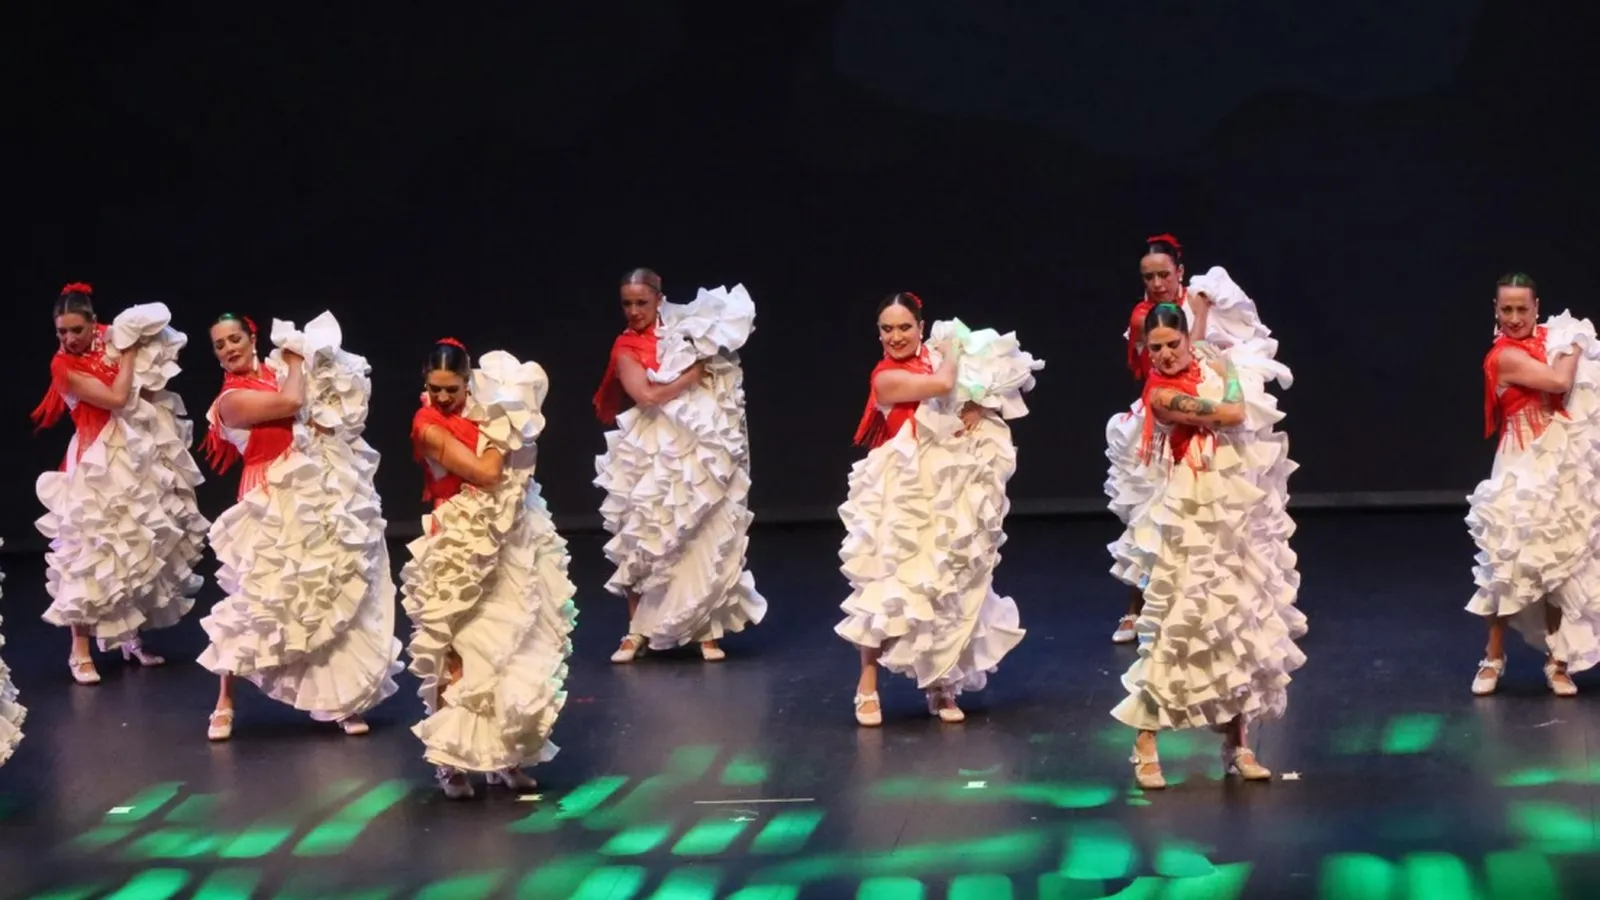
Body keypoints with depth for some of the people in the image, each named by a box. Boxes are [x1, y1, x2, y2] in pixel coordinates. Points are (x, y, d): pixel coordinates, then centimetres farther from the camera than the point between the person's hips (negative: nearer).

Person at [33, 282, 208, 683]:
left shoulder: (109, 340, 4)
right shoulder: (64, 365, -11)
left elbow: (149, 390, 9)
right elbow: (116, 398, -20)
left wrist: (135, 345, -6)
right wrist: (128, 350, -11)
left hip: (140, 455, 6)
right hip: (100, 464, -6)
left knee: (142, 546, 11)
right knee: (92, 550, -7)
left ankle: (130, 636, 23)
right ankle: (81, 651, -4)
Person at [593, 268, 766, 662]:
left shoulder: (681, 331, 8)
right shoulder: (626, 347, 0)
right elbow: (646, 395, -15)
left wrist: (709, 355, -7)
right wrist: (694, 373, -11)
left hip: (698, 449, 2)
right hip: (653, 453, -2)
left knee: (704, 537, 0)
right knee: (642, 540, -1)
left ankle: (707, 629, 6)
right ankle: (637, 630, 7)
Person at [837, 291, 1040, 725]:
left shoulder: (935, 359, 6)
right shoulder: (886, 376, -10)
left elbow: (981, 388, 10)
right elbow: (942, 384, -22)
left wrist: (978, 407, -11)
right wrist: (951, 352, -3)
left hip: (949, 492, 5)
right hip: (903, 494, -5)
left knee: (946, 586, 7)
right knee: (887, 585, -8)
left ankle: (941, 683, 17)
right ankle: (867, 686, 0)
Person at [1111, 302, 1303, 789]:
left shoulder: (1213, 363, 8)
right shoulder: (1159, 393, -11)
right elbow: (1232, 415, -16)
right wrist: (1225, 395, 1)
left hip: (1242, 509, 5)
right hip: (1192, 516, -5)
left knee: (1244, 621, 6)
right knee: (1181, 622, -9)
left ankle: (1238, 742, 13)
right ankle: (1145, 745, -2)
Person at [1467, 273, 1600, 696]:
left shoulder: (1546, 339, 8)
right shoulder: (1505, 355, -12)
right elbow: (1559, 382, -20)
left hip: (1564, 463, 6)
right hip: (1525, 468, -5)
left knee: (1558, 561, 8)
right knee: (1509, 559, -3)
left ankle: (1557, 659, 17)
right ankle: (1494, 657, 11)